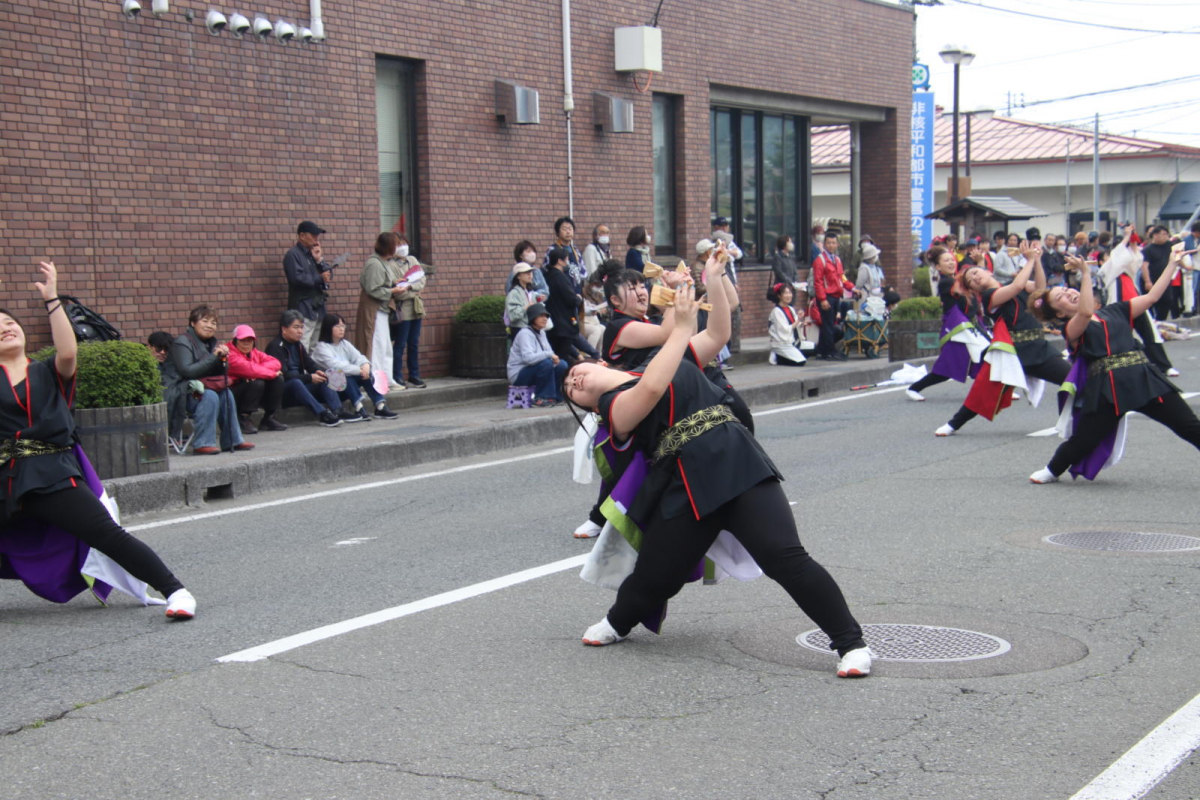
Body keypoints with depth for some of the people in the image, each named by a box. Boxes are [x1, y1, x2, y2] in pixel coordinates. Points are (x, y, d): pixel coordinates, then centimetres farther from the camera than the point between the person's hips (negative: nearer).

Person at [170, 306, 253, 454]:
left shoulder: (211, 342, 15)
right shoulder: (182, 342, -9)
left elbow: (221, 372, 13)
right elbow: (186, 371, -21)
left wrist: (222, 358, -8)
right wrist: (213, 357, -21)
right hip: (184, 392, -7)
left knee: (226, 393, -17)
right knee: (210, 396, -31)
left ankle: (232, 441, -10)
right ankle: (202, 444, -30)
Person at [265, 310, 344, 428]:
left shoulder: (298, 345, 15)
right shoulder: (275, 347, -12)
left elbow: (310, 363, 11)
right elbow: (284, 375, -22)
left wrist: (318, 371, -13)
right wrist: (309, 378, -23)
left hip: (300, 387, 8)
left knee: (325, 380, -12)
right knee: (295, 382, -38)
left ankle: (337, 410, -32)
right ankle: (322, 414, -46)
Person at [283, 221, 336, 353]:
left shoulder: (313, 254, 18)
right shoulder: (293, 255, -6)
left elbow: (329, 274, 13)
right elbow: (297, 278, -20)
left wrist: (319, 260, -2)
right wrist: (320, 279, -14)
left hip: (318, 308, 8)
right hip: (303, 309, -8)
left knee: (316, 347, 11)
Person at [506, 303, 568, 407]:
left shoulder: (541, 332, 11)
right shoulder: (525, 333, -18)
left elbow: (550, 352, 9)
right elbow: (528, 357, -33)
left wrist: (554, 357, -14)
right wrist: (549, 355, -29)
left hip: (532, 371, 9)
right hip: (518, 375, -9)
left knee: (562, 365, -4)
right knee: (546, 363, -32)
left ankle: (555, 397, 4)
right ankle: (541, 399, -19)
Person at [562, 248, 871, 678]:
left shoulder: (660, 361, 24)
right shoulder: (615, 408, 4)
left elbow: (717, 335, 27)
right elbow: (652, 389, -16)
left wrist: (715, 283, 15)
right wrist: (682, 325, -14)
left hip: (738, 463, 2)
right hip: (686, 488, -1)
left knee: (785, 558, -13)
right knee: (654, 578, 5)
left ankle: (851, 643, -8)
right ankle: (618, 622, 41)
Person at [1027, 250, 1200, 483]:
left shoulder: (1114, 311, 19)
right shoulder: (1072, 330, 3)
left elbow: (1151, 297, 17)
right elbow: (1085, 313, -19)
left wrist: (1172, 264, 15)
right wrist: (1085, 273, -18)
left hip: (1144, 378, 4)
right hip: (1106, 388, -4)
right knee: (1083, 441, 0)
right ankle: (1052, 471, 30)